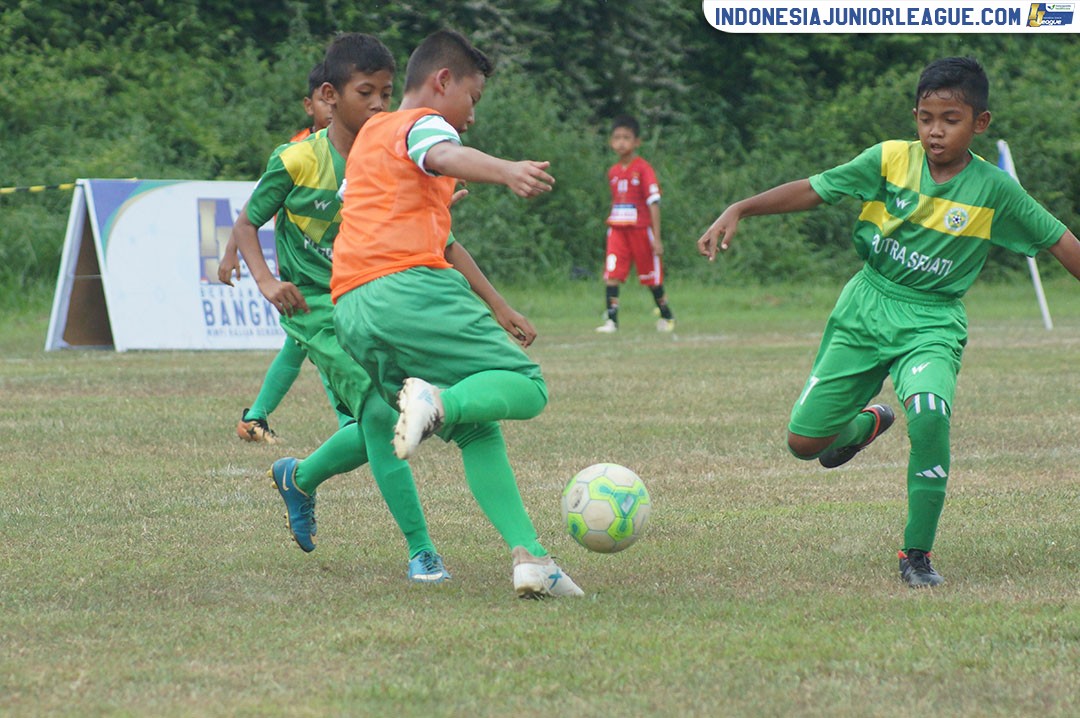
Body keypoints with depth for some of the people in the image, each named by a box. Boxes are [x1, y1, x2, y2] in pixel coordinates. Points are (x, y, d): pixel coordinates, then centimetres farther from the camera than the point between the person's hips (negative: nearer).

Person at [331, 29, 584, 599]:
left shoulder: (370, 134, 32)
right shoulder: (423, 124, 6)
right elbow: (445, 156, -21)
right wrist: (505, 171, -41)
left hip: (351, 312, 8)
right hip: (412, 287, -8)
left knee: (478, 429, 9)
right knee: (526, 389, -5)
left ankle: (528, 556, -6)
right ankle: (439, 403, -32)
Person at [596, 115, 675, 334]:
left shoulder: (643, 169, -9)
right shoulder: (613, 172, 8)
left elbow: (654, 202, -12)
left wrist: (656, 238, -15)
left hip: (641, 228, -4)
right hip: (617, 230, 4)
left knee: (652, 277, 8)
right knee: (612, 274, -11)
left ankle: (666, 316, 25)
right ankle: (611, 319, -11)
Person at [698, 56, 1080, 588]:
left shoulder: (994, 189, -9)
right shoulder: (890, 160, -8)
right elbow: (813, 190, -4)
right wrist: (739, 211, -12)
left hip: (932, 324, -2)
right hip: (866, 310, 2)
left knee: (930, 415, -32)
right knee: (803, 442, 3)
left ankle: (917, 554, -16)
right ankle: (868, 424, 41)